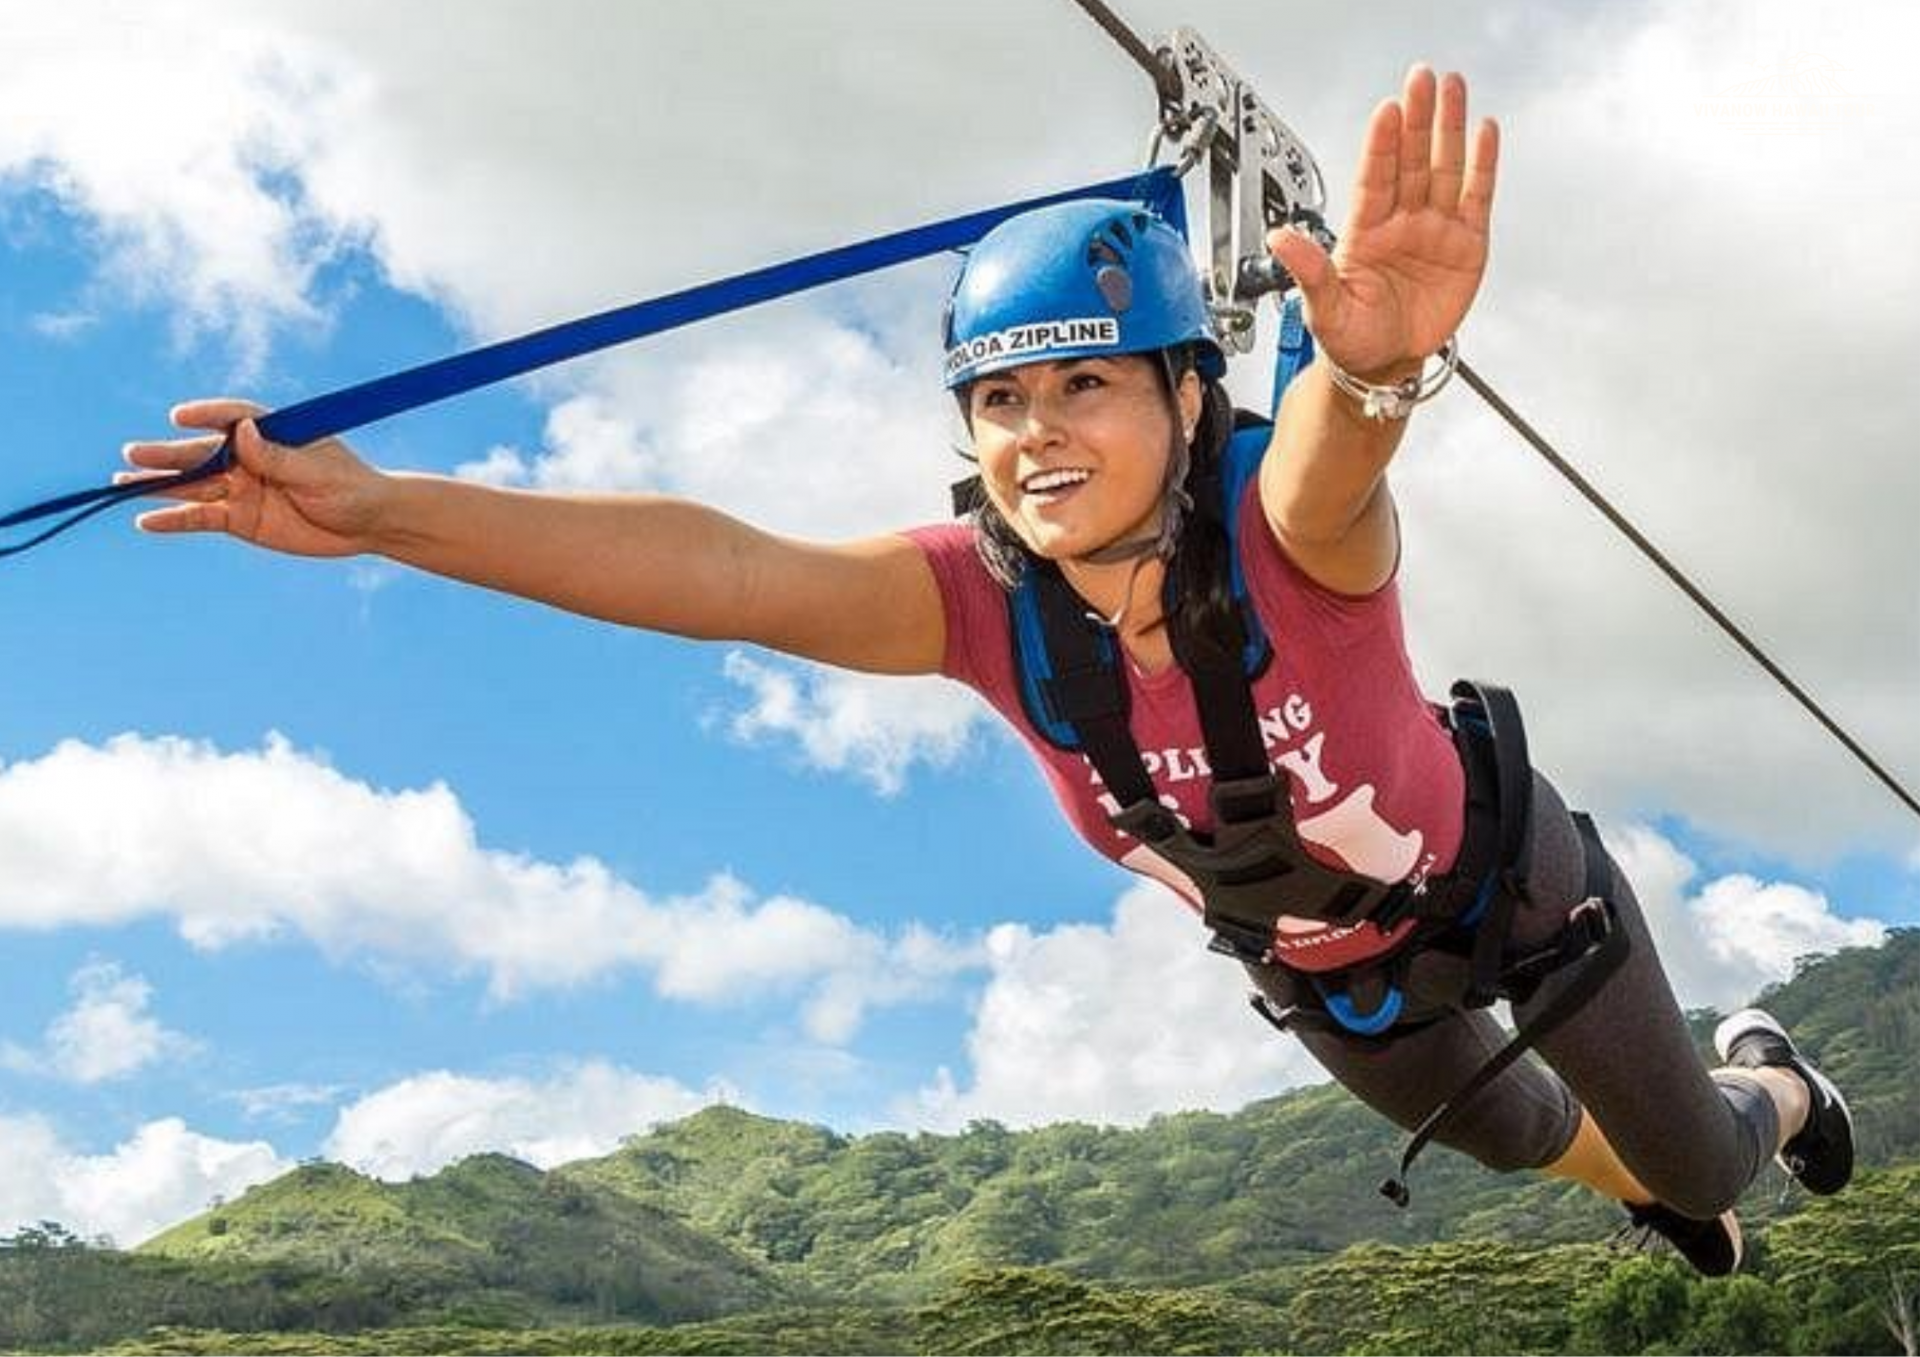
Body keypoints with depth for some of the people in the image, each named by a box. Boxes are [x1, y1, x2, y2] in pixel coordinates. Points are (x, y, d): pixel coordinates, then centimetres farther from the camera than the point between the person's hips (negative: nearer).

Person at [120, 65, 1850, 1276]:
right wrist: (381, 511, -59)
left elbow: (1329, 458, -64)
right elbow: (723, 570, -46)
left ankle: (1768, 1085, 56)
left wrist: (1371, 367, -89)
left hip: (1500, 874, -3)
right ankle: (1650, 1182, 68)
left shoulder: (1290, 535, -39)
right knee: (1514, 1135, 31)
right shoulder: (984, 600, -31)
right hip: (1317, 969, 4)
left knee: (1692, 1155, 18)